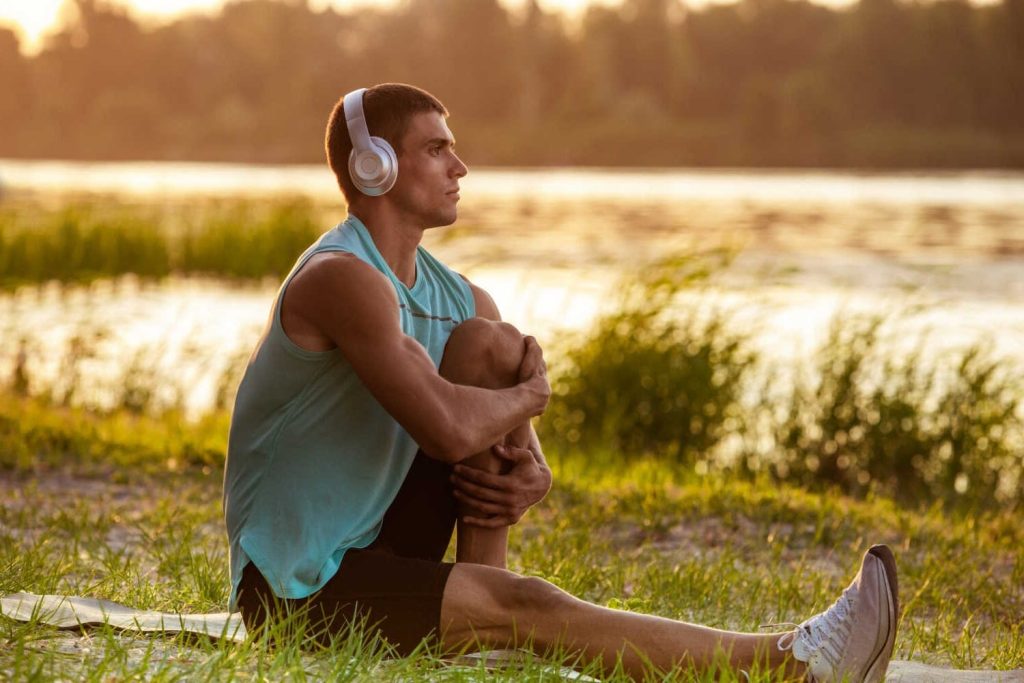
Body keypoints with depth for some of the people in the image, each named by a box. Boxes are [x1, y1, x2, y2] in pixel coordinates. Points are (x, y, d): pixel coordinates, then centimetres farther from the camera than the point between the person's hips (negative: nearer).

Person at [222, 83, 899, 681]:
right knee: (529, 609, -25)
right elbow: (449, 430, -31)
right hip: (296, 585, -8)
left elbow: (526, 453, 10)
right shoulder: (341, 279, -20)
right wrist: (529, 395, -11)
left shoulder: (462, 299, 8)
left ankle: (482, 615, -8)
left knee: (492, 345, -3)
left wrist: (531, 478, -15)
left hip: (381, 541, 8)